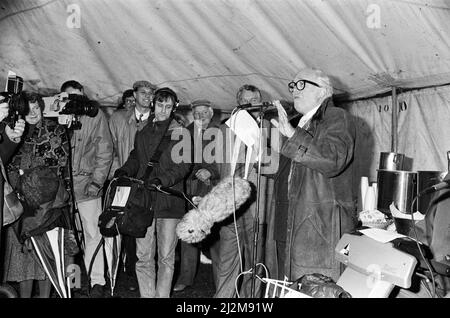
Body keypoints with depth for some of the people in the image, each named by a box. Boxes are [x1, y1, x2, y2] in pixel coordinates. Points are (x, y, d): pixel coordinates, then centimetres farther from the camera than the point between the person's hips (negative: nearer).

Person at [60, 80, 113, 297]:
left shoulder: (95, 115, 2)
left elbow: (105, 151, -1)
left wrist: (96, 181, -7)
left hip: (86, 183, -2)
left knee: (93, 234, 0)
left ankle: (97, 282, 8)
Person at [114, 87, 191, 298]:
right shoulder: (142, 133, 17)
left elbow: (183, 165, -5)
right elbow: (135, 159, 21)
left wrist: (162, 179, -19)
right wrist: (124, 170, 0)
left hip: (169, 201, -3)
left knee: (166, 256, 2)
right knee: (143, 256, 4)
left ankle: (162, 296, 12)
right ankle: (146, 295, 15)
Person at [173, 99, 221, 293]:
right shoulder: (187, 133, 12)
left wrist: (211, 171, -14)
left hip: (213, 191, -3)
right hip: (190, 190, 3)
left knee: (215, 236, -4)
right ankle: (185, 278, 20)